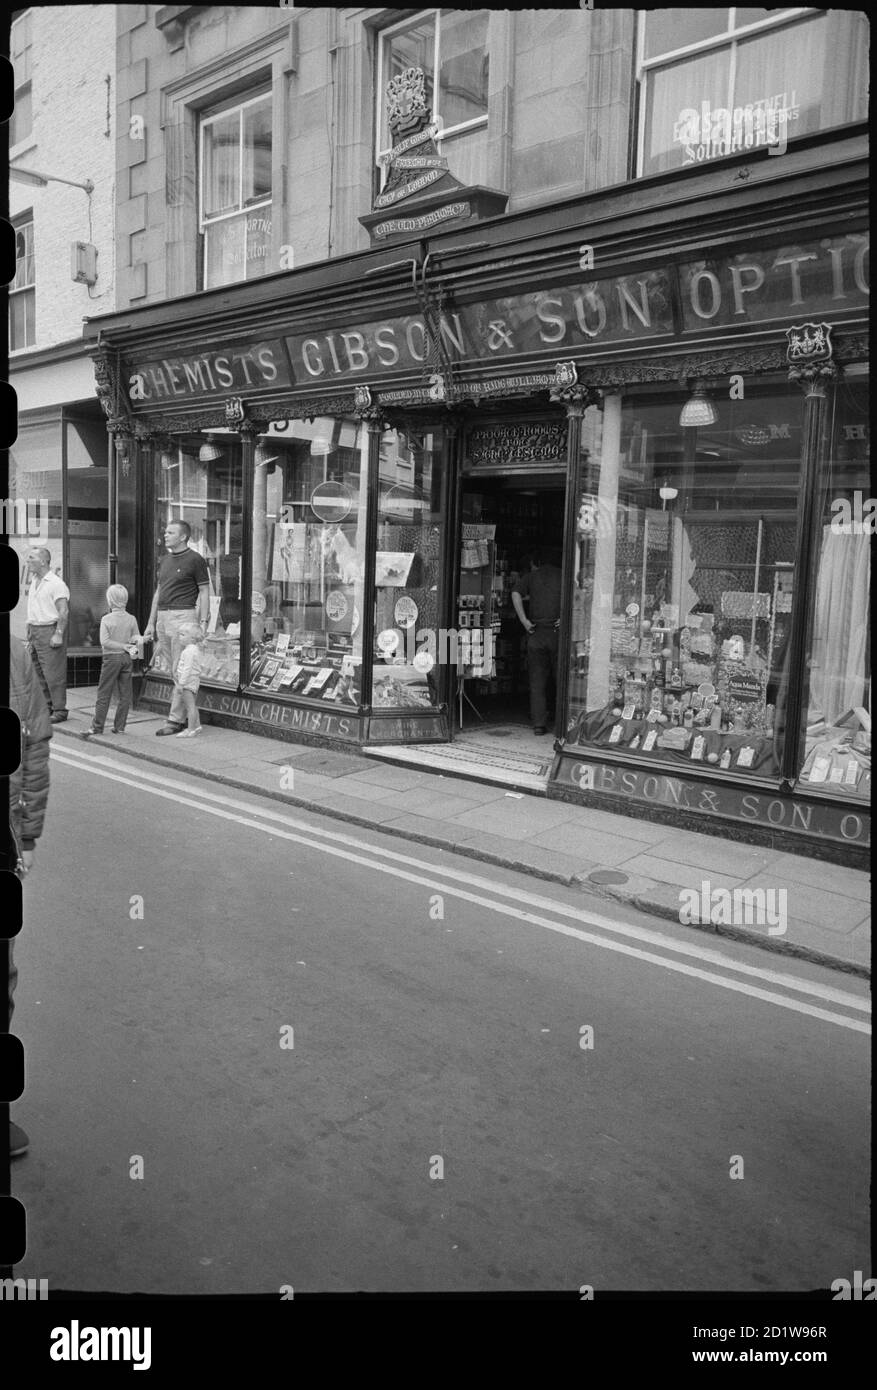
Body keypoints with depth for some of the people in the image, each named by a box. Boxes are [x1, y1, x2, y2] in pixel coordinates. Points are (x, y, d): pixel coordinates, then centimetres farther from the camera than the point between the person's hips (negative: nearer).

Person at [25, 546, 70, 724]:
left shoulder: (56, 583, -11)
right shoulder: (34, 582, 16)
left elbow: (64, 611, -17)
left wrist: (58, 634, -23)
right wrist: (29, 629, 16)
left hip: (49, 630, -9)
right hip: (34, 630, 9)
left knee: (53, 673, -7)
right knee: (38, 671, 11)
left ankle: (59, 710, -2)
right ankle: (46, 706, 20)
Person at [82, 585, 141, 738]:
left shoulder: (106, 619, -6)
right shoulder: (131, 619, 2)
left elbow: (105, 642, -13)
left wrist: (123, 646, -10)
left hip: (111, 658, -3)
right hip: (127, 658, 3)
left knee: (104, 693, 3)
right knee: (125, 693, 7)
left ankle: (97, 726, 4)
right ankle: (120, 726, 9)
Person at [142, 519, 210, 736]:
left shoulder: (195, 560, -4)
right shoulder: (165, 560, 17)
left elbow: (204, 593, -6)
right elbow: (158, 592, 21)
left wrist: (203, 623, -13)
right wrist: (151, 622, 17)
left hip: (183, 616, -8)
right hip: (163, 617, 8)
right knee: (170, 670, 8)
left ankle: (176, 719, -4)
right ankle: (185, 715, 16)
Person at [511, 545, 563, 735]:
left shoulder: (530, 577, 9)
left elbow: (516, 593, -8)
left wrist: (524, 620, -8)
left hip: (536, 633, 0)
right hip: (558, 634, 0)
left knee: (537, 682, 5)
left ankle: (539, 723, 3)